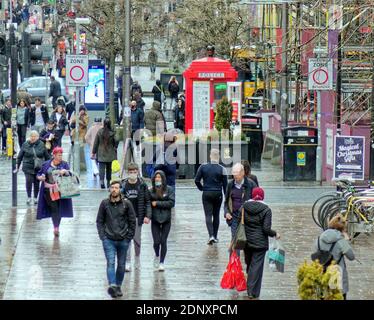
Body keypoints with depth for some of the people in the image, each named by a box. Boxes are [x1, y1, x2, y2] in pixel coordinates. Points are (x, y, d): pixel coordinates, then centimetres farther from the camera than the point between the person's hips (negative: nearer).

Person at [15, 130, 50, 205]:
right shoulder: (25, 145, 0)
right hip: (28, 167, -1)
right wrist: (17, 166, 8)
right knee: (29, 181, -14)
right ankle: (29, 197, 0)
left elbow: (47, 156, 9)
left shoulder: (41, 145, 1)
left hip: (38, 168, 1)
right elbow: (20, 156, 7)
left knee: (37, 183, 6)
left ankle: (35, 198, 22)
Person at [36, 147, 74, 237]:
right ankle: (56, 227, -15)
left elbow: (70, 174, -4)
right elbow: (39, 175, 12)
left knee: (59, 209, 1)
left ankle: (56, 228, 11)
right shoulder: (46, 165, 6)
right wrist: (40, 177, -11)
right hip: (49, 190, -1)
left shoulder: (64, 164, 7)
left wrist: (65, 171, -25)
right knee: (54, 208, -10)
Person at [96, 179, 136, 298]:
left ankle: (118, 286, 21)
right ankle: (112, 285, -27)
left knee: (121, 265, 8)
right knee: (111, 262, -15)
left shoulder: (126, 204, -1)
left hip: (123, 240, 1)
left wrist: (129, 237, -2)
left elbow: (132, 221, 3)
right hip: (108, 240, -1)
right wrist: (102, 235, -3)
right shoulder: (104, 204, 1)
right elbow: (99, 221, 7)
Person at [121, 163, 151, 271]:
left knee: (137, 239, 10)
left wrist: (147, 216, -9)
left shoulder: (142, 185, -1)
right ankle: (127, 262, -1)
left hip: (137, 217, 0)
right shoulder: (123, 185, 0)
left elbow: (147, 201, 0)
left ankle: (137, 258, 31)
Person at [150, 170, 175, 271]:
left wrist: (157, 203, -12)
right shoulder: (151, 190, 1)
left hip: (166, 219, 0)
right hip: (155, 220, 0)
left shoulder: (169, 190, -1)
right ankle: (157, 255, 29)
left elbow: (171, 203, -10)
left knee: (163, 241, 0)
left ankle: (162, 262, 12)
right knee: (156, 242, -2)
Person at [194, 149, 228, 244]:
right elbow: (225, 185, -4)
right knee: (216, 215, 13)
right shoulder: (222, 169, -6)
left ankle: (211, 235, -19)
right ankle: (215, 237, 18)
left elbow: (196, 180, -3)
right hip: (218, 194, 0)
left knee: (208, 215, -2)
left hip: (206, 194, 0)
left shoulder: (203, 167, -3)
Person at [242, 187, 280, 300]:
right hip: (260, 243, -4)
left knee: (249, 264, 20)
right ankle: (253, 292, -3)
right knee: (257, 266, 0)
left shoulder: (244, 207, -1)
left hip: (247, 241, 4)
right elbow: (266, 229, -15)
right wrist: (275, 234, 3)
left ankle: (250, 289, 29)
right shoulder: (266, 210, -11)